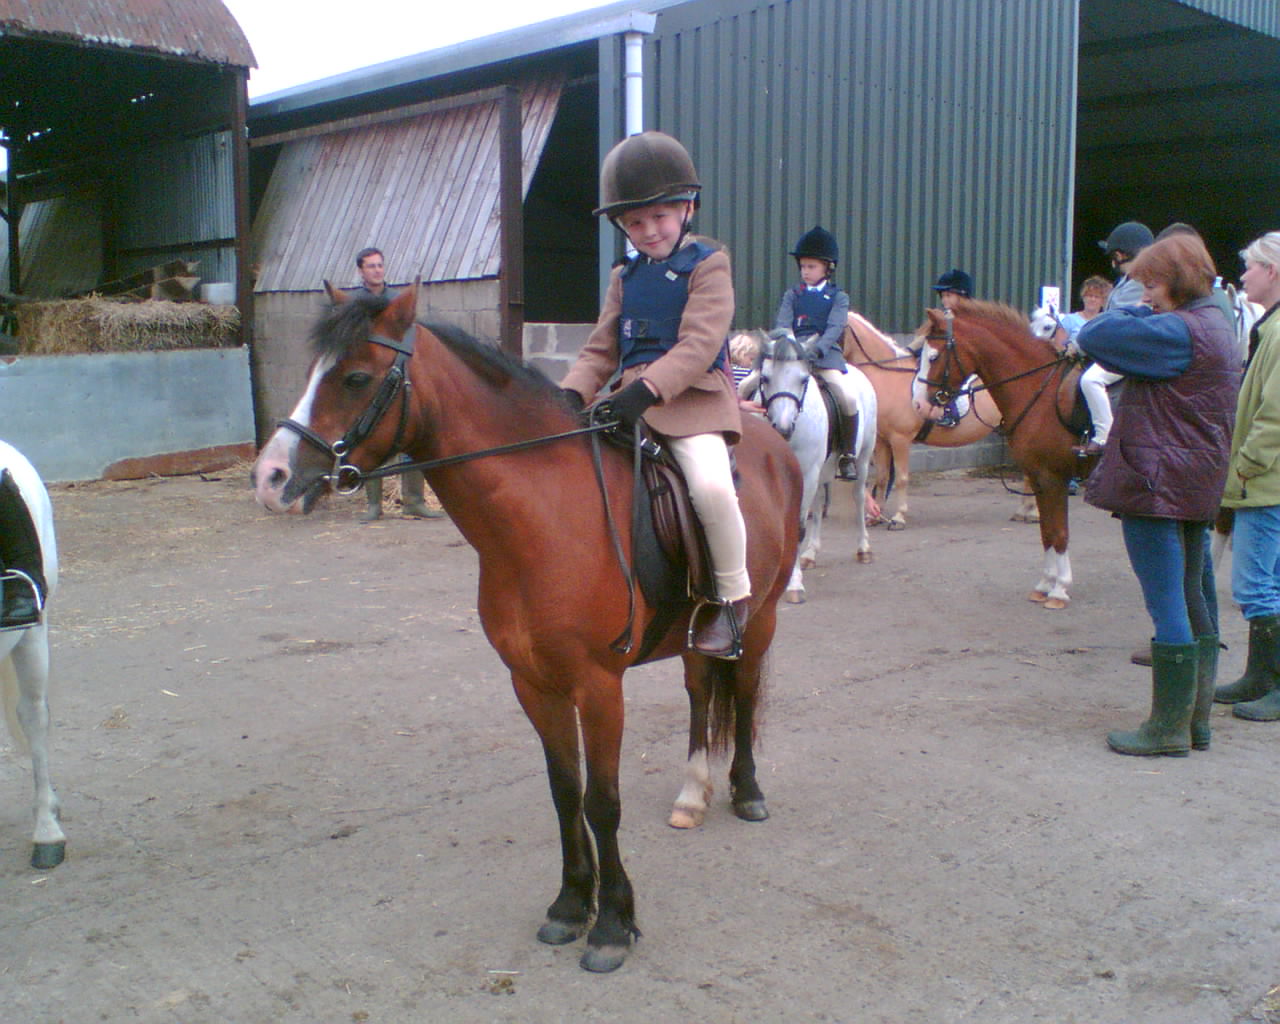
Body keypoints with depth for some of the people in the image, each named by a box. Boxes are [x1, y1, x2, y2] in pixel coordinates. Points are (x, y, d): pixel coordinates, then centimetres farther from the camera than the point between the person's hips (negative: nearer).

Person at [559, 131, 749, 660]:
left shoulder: (708, 264, 1)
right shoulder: (625, 278, 20)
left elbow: (699, 344, -13)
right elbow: (601, 349, 16)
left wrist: (647, 388, -26)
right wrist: (573, 393, -4)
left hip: (693, 399, -6)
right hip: (630, 402, 7)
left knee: (711, 484, -31)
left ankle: (734, 596, -7)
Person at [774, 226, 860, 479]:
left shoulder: (838, 296, 9)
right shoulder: (792, 295, 16)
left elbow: (835, 328, -6)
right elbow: (782, 324, 3)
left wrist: (816, 349, -24)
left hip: (826, 352, -2)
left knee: (849, 397, -23)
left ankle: (848, 455, -6)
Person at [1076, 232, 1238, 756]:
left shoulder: (1178, 332, -17)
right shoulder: (1215, 326, 15)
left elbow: (1093, 337, -18)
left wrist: (1135, 309, -4)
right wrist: (1146, 312, 6)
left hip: (1157, 483, -11)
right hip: (1197, 484, 11)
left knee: (1167, 605, -4)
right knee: (1190, 602, 15)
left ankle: (1169, 728, 4)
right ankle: (1196, 720, 24)